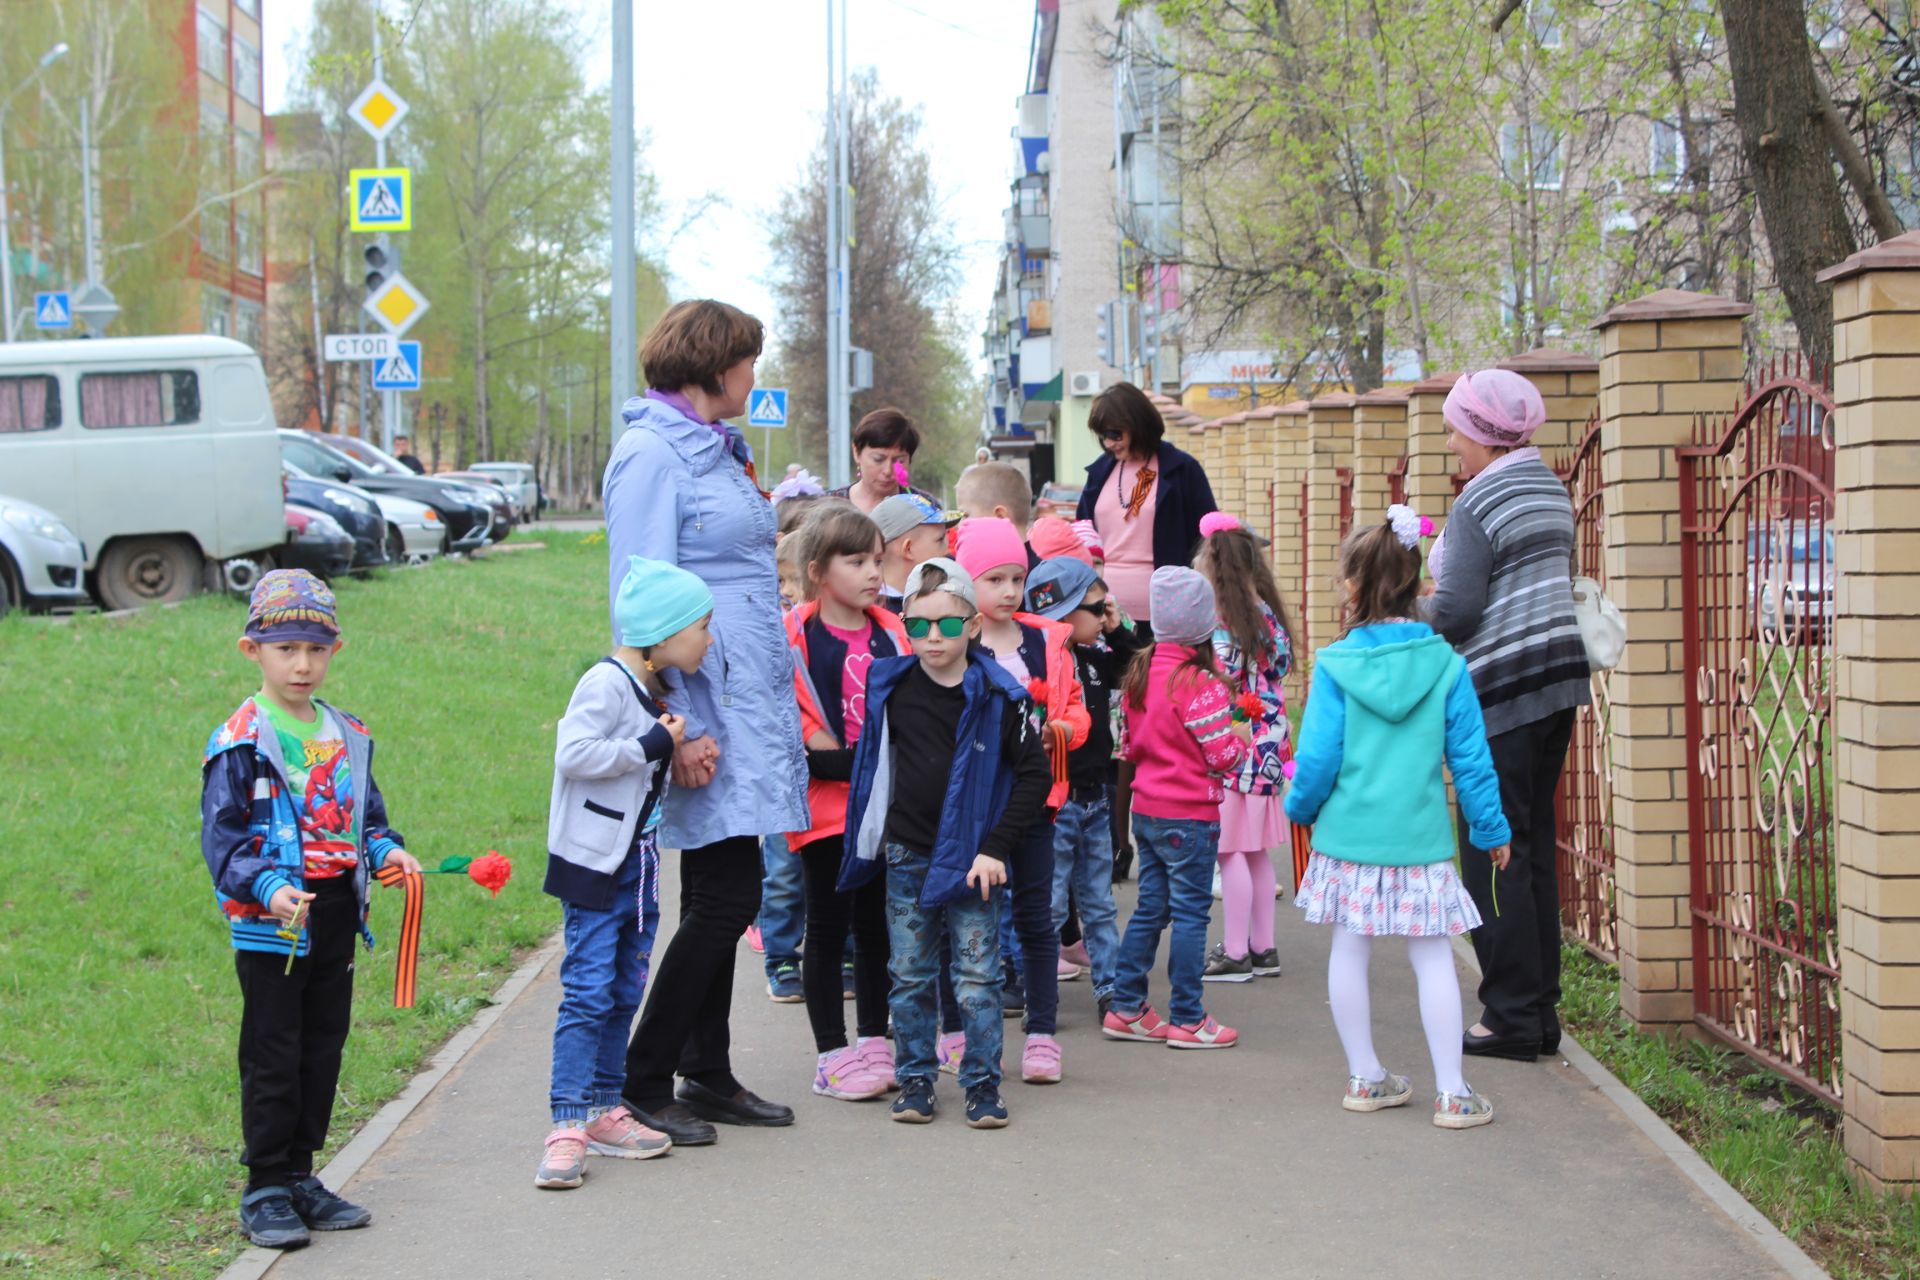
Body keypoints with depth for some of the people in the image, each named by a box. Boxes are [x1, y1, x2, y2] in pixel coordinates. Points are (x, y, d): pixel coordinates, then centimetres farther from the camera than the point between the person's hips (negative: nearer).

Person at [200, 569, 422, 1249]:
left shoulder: (347, 736, 10)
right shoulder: (240, 743, -10)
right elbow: (221, 837, -13)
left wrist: (387, 851, -3)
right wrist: (268, 888, -28)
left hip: (336, 919, 6)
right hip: (269, 927, -6)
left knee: (322, 1052, 13)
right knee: (273, 1059, 0)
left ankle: (300, 1177, 25)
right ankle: (265, 1191, 10)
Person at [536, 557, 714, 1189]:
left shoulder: (656, 688, 12)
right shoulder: (607, 682, -16)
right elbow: (574, 754, -26)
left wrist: (679, 755, 8)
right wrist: (652, 746, -22)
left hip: (639, 861, 9)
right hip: (592, 861, -9)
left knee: (625, 993, 12)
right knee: (588, 991, -10)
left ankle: (604, 1111, 20)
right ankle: (568, 1125, -8)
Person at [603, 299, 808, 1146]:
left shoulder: (713, 449, 18)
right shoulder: (654, 454, -12)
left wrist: (780, 706, 22)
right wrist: (675, 726, -21)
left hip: (745, 705, 10)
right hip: (704, 710, -10)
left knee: (723, 898, 13)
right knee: (724, 899, -8)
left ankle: (709, 1076, 21)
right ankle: (643, 1084, 1)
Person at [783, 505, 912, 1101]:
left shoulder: (890, 632, 8)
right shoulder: (794, 635, -8)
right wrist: (823, 753, -17)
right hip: (826, 802, -5)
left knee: (875, 923, 13)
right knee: (828, 927, 1)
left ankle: (873, 1041, 25)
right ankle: (832, 1056, 9)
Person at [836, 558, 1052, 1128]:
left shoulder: (999, 696, -8)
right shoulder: (888, 687, 0)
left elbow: (1034, 775, -5)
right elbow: (871, 762, 16)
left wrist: (996, 847, -10)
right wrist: (874, 836, 11)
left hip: (973, 859, -3)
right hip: (906, 857, 3)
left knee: (978, 978, 1)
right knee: (910, 978, 9)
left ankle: (983, 1083, 11)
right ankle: (915, 1079, 20)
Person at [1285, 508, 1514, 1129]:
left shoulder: (1335, 665, -7)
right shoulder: (1444, 663, -4)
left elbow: (1318, 757, -5)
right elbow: (1470, 757, 1)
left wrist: (1299, 807, 14)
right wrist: (1491, 829, 11)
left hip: (1349, 834, 0)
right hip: (1420, 840, 0)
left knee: (1349, 951, 13)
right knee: (1432, 957, 7)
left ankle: (1365, 1077, 22)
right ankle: (1450, 1091, 7)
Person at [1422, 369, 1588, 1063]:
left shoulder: (1479, 503, -14)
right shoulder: (1549, 487, 14)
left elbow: (1458, 608, -20)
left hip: (1502, 691, -9)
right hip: (1558, 674, 9)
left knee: (1493, 854, -3)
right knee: (1535, 849, 12)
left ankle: (1513, 1016, -1)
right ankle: (1541, 1010, 16)